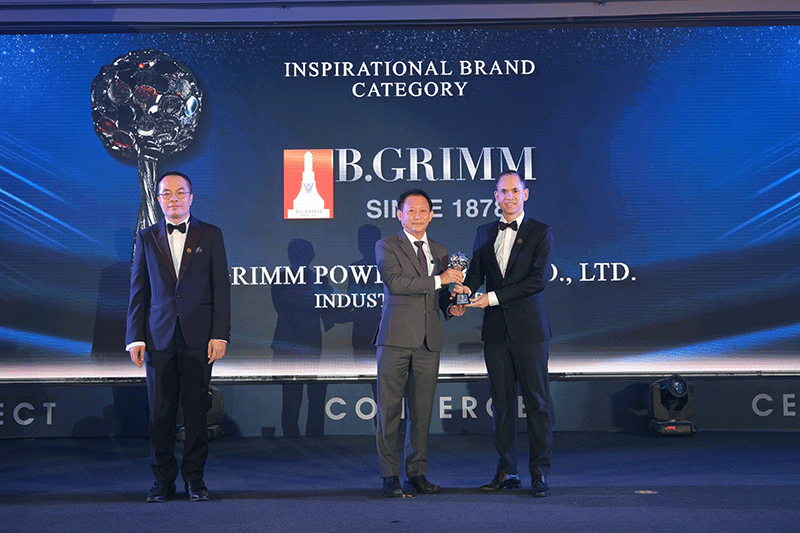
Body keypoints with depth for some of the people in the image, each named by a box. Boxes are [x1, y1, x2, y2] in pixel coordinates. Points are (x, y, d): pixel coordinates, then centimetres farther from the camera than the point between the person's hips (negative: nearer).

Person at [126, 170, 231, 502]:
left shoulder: (210, 235, 6)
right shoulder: (146, 238, 11)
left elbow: (221, 288, 2)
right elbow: (138, 291, 9)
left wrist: (220, 335, -6)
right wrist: (135, 337, 2)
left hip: (198, 338, -1)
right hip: (159, 337, 1)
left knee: (196, 410, 3)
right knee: (161, 412, 3)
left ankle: (194, 478, 14)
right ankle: (163, 480, 14)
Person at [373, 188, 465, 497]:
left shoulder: (440, 251, 19)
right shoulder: (386, 246, 3)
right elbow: (394, 282, -14)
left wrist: (451, 307, 5)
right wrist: (438, 280, -16)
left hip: (429, 340, 4)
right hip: (396, 337, -4)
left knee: (422, 410, 6)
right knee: (389, 408, -2)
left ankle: (417, 473, 15)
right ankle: (390, 475, 7)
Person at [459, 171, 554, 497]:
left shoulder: (540, 232, 0)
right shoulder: (484, 233, 14)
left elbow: (538, 280, -11)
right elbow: (476, 272, 11)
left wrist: (493, 297, -16)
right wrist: (466, 290, -13)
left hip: (528, 327, -4)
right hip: (495, 329, 4)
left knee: (536, 400, -1)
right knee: (501, 401, 7)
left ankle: (540, 472, 7)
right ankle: (507, 471, 15)